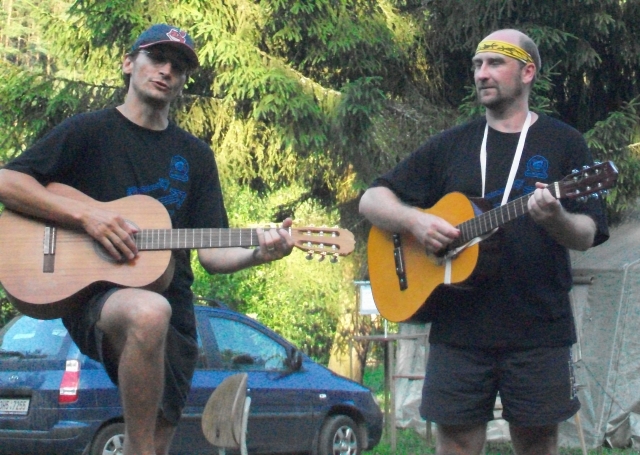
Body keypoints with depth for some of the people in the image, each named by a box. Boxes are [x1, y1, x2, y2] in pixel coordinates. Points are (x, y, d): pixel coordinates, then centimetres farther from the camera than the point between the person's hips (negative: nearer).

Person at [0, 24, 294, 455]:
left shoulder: (195, 156, 16)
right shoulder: (90, 131, 4)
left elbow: (211, 253, 11)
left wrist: (258, 253, -11)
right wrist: (85, 214, -16)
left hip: (174, 314, 5)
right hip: (94, 298, -5)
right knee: (149, 313, -39)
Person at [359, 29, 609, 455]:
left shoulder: (562, 143, 5)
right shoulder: (451, 145, 12)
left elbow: (587, 236, -2)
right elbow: (371, 200, 12)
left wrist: (555, 219, -25)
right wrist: (414, 220, -9)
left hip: (539, 331, -2)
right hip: (458, 329, 2)